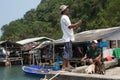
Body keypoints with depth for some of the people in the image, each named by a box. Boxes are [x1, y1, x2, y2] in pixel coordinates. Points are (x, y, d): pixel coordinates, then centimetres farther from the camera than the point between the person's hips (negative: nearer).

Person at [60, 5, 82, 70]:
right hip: (68, 38, -11)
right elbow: (70, 26, -18)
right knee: (68, 52, -9)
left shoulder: (64, 17, 19)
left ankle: (68, 65, 20)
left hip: (68, 38, 11)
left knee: (68, 52, 14)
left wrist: (76, 24, 16)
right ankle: (63, 67, -6)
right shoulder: (64, 17, -13)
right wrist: (77, 23, -9)